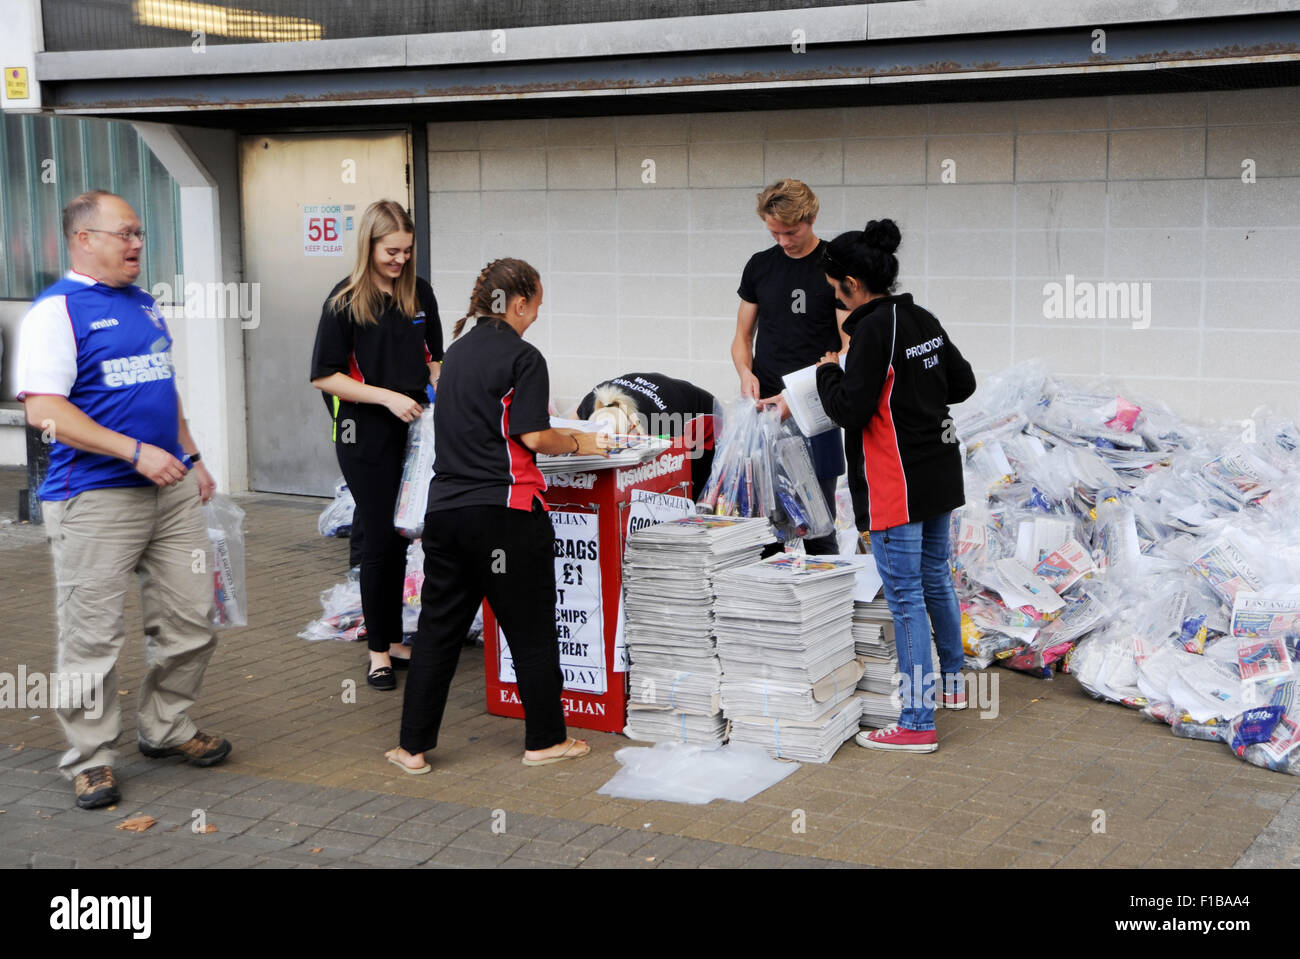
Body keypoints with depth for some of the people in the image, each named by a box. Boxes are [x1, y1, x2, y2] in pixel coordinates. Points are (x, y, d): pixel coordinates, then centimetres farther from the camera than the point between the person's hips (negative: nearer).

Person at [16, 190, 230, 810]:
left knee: (190, 621, 10)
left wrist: (191, 458, 18)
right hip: (95, 498, -7)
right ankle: (91, 758, 14)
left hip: (170, 491, 7)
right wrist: (136, 452, -21)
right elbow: (44, 412, -17)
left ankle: (165, 728, 28)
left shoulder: (145, 306, 15)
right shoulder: (56, 310, -8)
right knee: (93, 635, 0)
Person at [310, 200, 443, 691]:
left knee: (403, 537, 9)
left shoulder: (419, 293, 7)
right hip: (366, 435, -5)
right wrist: (387, 396, -16)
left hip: (414, 430, 5)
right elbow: (324, 376, -9)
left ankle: (395, 638, 21)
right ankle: (378, 650, 9)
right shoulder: (345, 300, -8)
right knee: (381, 539, -2)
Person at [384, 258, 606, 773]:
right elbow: (533, 438, -14)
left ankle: (414, 745, 13)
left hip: (446, 506, 7)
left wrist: (559, 433, 25)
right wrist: (577, 443, 4)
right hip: (503, 511, -6)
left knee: (439, 625, 11)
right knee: (530, 629, 7)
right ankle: (544, 740, 17)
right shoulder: (522, 358, -9)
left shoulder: (459, 350, 14)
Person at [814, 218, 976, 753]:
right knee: (935, 578, 23)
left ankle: (918, 724, 0)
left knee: (905, 596, -5)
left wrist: (828, 372, -3)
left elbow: (850, 412, -20)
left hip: (897, 485, -9)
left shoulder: (873, 330, -18)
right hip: (938, 473, 9)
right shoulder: (924, 321, 8)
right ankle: (951, 684, 39)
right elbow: (962, 383, 17)